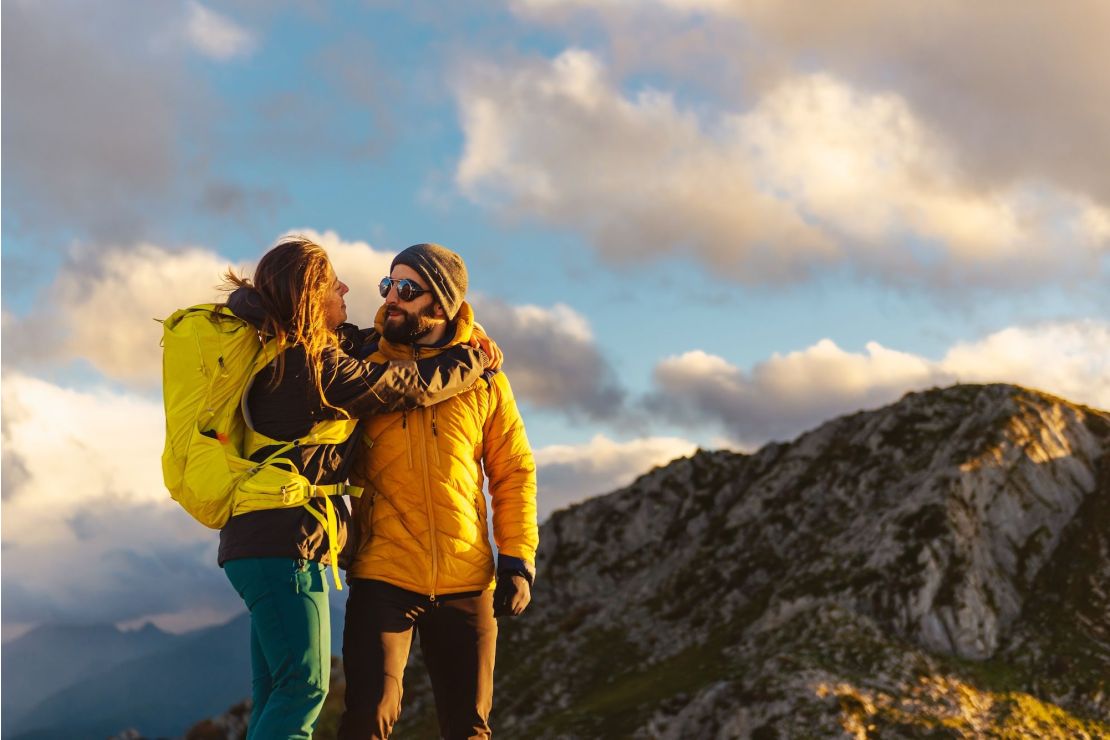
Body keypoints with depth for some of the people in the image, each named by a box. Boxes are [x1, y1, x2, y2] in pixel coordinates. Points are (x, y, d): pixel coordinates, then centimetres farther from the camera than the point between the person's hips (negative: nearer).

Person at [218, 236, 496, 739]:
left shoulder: (281, 358, 14)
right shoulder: (317, 367, -14)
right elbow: (412, 386, -6)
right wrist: (475, 359, 9)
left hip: (256, 544, 10)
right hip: (287, 545, -10)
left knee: (277, 698, 10)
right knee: (304, 685, -8)